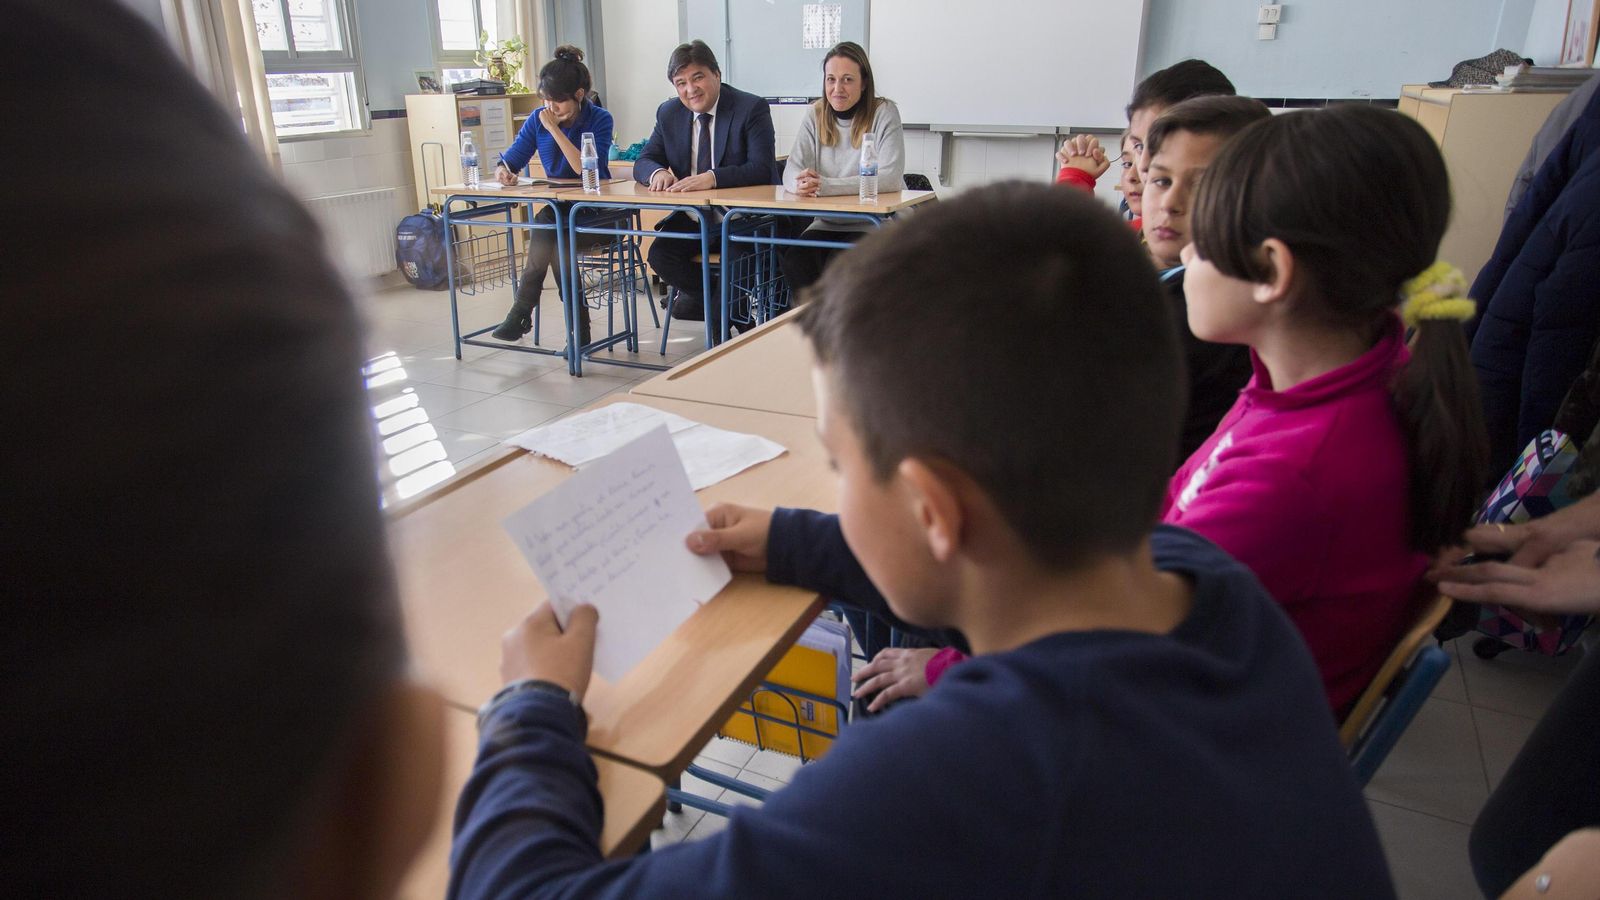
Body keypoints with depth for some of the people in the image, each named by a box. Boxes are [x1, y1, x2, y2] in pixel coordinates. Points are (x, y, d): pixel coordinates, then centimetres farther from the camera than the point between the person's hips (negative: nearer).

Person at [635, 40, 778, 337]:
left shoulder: (752, 108, -9)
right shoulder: (668, 114, 8)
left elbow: (762, 168, -20)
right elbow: (643, 162, 9)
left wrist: (712, 178, -35)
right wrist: (658, 172, -18)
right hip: (693, 216, 5)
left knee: (736, 260, -31)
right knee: (659, 253, -20)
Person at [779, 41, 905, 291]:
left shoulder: (884, 113, -6)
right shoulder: (816, 116, 7)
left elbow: (891, 177, -18)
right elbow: (791, 170, 1)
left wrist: (826, 186, -28)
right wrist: (801, 183, -27)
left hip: (876, 225, -3)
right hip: (827, 224, 4)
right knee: (794, 260, -25)